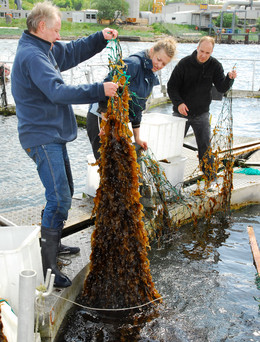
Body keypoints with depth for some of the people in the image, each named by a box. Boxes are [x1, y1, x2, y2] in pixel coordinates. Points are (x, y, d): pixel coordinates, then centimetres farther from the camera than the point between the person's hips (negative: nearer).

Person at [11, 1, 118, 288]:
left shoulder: (45, 49, 13)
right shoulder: (32, 55, -19)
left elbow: (73, 51, 27)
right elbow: (58, 91, -30)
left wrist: (101, 38, 13)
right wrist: (100, 90, -29)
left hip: (53, 135, 11)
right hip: (42, 138, -11)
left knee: (64, 191, 19)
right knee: (59, 198, -14)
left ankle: (53, 244, 34)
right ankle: (46, 265, -6)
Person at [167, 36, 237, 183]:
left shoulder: (215, 65, -5)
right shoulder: (184, 63, -11)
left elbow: (222, 88, -7)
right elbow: (172, 86, -8)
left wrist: (230, 78, -28)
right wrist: (178, 103, -23)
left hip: (201, 114, 1)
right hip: (181, 111, -1)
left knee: (205, 146, 0)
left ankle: (211, 176, 13)